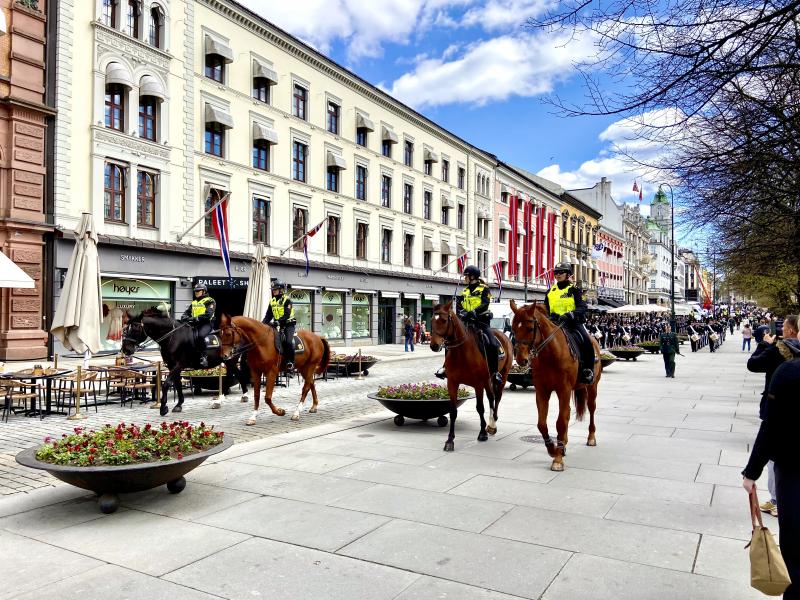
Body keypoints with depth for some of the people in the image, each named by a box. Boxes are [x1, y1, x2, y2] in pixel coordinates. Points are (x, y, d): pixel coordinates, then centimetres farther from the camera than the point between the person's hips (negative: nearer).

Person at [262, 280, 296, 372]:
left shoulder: (286, 300, -8)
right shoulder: (272, 301, 12)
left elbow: (287, 315, -20)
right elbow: (268, 316, 11)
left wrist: (278, 321, -32)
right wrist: (262, 324, -5)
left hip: (288, 324, -7)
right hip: (277, 325, 7)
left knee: (288, 341, -25)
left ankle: (291, 362, -16)